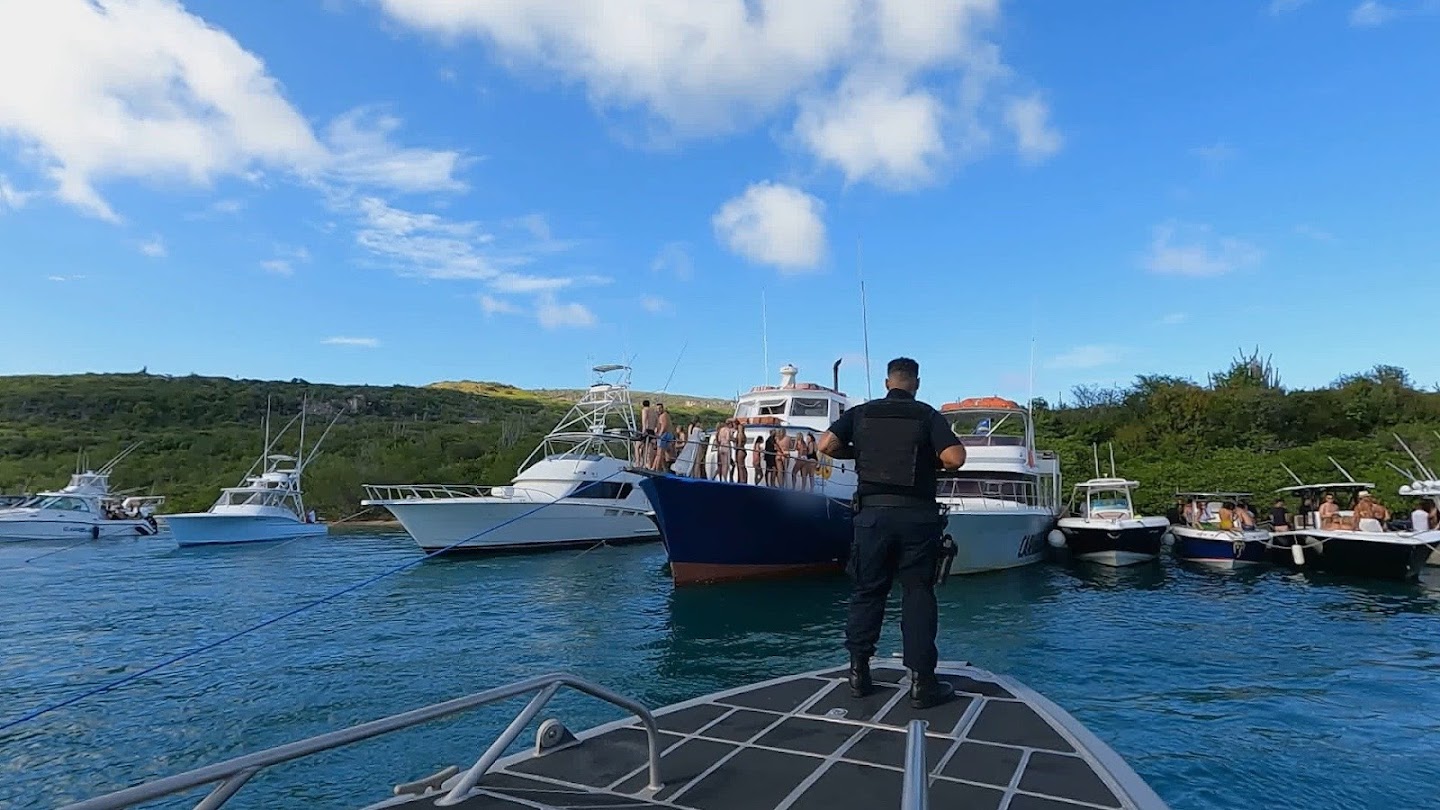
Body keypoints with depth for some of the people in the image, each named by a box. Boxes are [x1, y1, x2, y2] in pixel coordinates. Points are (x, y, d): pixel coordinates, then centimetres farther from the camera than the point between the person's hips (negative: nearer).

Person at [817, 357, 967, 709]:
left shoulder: (861, 413, 6)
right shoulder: (928, 415, 1)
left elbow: (826, 445, -4)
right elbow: (955, 457, -11)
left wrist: (857, 452, 13)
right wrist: (932, 457, 9)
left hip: (872, 512, 2)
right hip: (917, 515, -1)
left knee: (867, 591, 12)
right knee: (918, 595, 5)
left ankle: (859, 673, 16)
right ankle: (922, 683, 5)